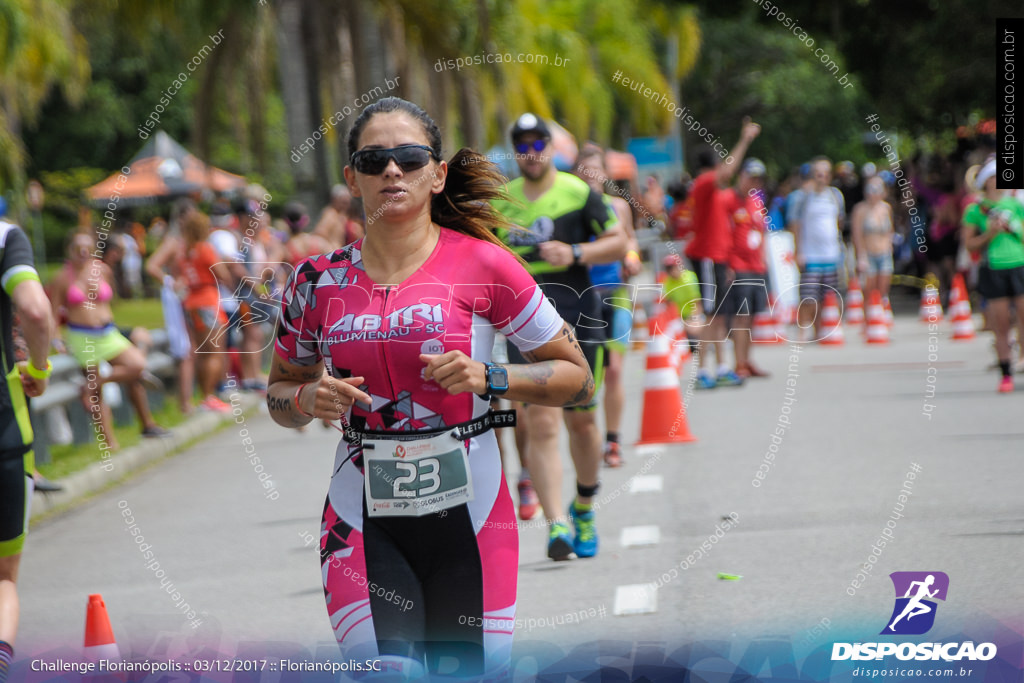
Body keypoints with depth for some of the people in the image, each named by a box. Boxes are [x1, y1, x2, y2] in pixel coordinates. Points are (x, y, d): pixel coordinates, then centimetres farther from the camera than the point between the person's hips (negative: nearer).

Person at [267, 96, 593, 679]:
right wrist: (308, 400, -5)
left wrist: (488, 378, -14)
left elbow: (578, 379, 2)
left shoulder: (482, 265, -3)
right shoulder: (319, 281, 4)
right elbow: (280, 393, 18)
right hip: (364, 519, 1)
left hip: (469, 515, 0)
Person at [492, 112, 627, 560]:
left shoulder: (579, 193, 1)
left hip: (578, 317, -1)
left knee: (580, 420, 8)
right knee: (540, 422, -12)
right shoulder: (499, 201, 10)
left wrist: (575, 253, -14)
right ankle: (556, 524, -16)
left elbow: (619, 242, 0)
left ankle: (583, 508, 33)